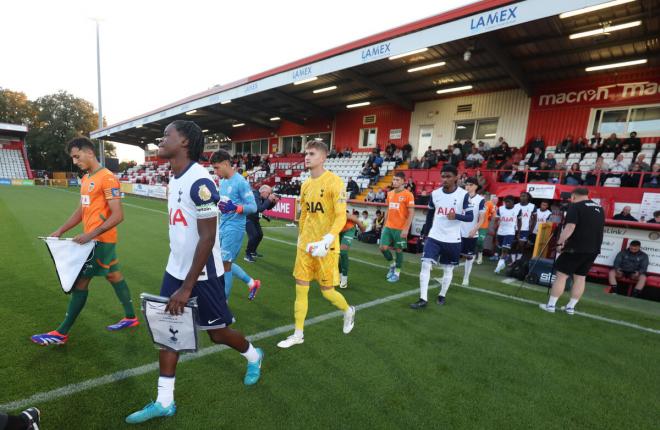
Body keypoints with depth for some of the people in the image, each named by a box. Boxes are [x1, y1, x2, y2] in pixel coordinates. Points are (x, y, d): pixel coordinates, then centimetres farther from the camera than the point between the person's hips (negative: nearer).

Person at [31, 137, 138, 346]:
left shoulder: (107, 178, -17)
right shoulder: (86, 179, 13)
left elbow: (118, 215, -22)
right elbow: (81, 211, 19)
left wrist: (90, 235, -25)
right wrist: (60, 231, 10)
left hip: (100, 241, -10)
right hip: (97, 240, 10)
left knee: (80, 282, -2)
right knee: (114, 276, 15)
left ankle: (61, 334, 11)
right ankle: (131, 317, 27)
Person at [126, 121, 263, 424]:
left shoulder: (199, 181, -23)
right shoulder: (174, 179, 7)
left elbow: (208, 238, -24)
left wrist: (187, 287, -21)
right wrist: (178, 277, 21)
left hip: (202, 275, -8)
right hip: (175, 271, 8)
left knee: (217, 333, 9)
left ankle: (253, 357, 39)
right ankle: (164, 402, 26)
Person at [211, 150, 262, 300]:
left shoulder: (241, 182, -15)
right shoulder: (222, 182, 10)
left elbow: (253, 207, -17)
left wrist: (235, 208, -32)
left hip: (234, 228, -9)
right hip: (222, 226, 9)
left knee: (225, 264, -2)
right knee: (224, 262, 16)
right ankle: (252, 283, 32)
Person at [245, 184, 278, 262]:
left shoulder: (262, 197, -2)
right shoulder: (254, 196, -27)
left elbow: (268, 207, 7)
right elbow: (260, 209, -38)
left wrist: (274, 202, -12)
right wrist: (269, 200, -34)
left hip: (254, 218, 9)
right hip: (247, 218, -9)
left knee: (260, 234, 11)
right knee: (253, 235, -19)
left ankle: (253, 251, 28)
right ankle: (247, 254, -4)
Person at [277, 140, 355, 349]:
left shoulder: (334, 182, -13)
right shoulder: (305, 184, 9)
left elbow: (341, 217, -18)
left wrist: (326, 241, -28)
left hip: (325, 246, -6)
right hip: (305, 245, 6)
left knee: (327, 291, 6)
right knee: (300, 290, 8)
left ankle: (348, 311, 38)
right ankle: (298, 334, 22)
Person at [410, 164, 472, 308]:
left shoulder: (463, 195, -10)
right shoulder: (435, 194, 1)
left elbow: (470, 217, -11)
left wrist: (456, 216, -31)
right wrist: (425, 232, 18)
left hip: (452, 239, -2)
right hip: (434, 237, 2)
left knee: (448, 269, 11)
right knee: (425, 264, -9)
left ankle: (442, 295, 32)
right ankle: (423, 299, -4)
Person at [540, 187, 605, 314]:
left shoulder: (575, 206, -9)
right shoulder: (600, 208, 15)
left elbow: (570, 227, -20)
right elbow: (598, 228, 24)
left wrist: (560, 242, -16)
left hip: (576, 248, -7)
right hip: (593, 249, 7)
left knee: (561, 275, -2)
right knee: (580, 277, 12)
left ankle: (550, 305, 1)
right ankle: (571, 307, 16)